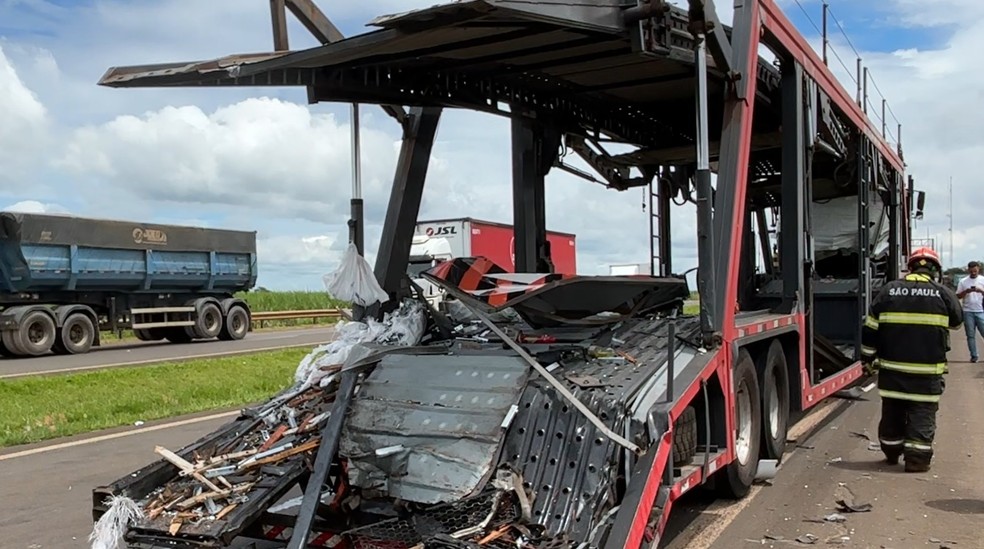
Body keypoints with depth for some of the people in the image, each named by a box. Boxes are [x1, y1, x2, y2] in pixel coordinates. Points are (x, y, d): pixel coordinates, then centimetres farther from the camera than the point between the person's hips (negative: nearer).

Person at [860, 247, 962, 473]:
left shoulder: (888, 291, 1)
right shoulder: (943, 293, -5)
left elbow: (870, 329, 2)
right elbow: (957, 320, 15)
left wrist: (868, 359, 11)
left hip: (891, 367, 3)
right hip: (927, 371, -3)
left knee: (892, 412, 15)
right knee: (922, 415, 5)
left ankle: (891, 452, 28)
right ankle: (917, 458, 4)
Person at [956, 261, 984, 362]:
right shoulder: (963, 281, 5)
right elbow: (958, 296, 5)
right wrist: (966, 291, -12)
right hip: (968, 312, 1)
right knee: (970, 335, 4)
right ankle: (973, 355, 8)